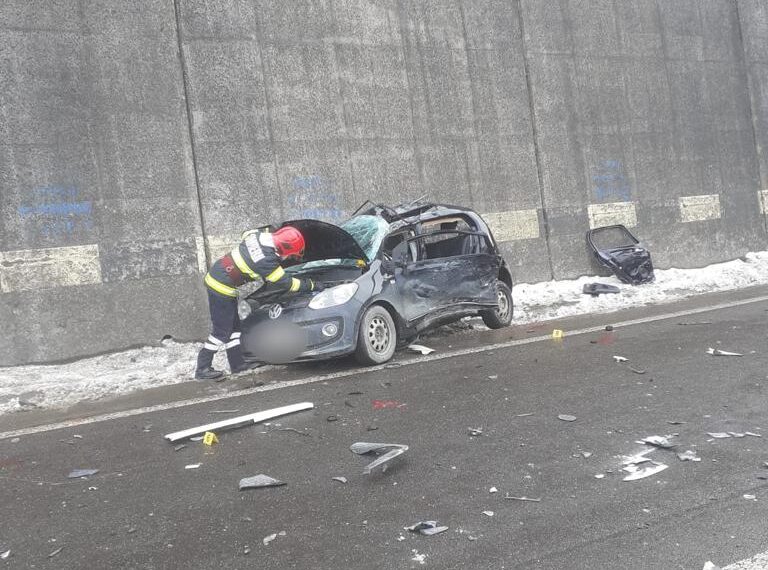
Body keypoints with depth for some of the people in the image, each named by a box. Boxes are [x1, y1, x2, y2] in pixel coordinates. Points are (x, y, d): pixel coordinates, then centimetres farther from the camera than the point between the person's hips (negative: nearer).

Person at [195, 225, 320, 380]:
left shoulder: (258, 235, -3)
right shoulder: (267, 260, -24)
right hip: (222, 287, -10)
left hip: (214, 276, 10)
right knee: (222, 332, -1)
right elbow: (287, 284, -14)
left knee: (234, 326, 15)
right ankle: (203, 369, 7)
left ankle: (237, 363, 23)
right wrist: (312, 285, -3)